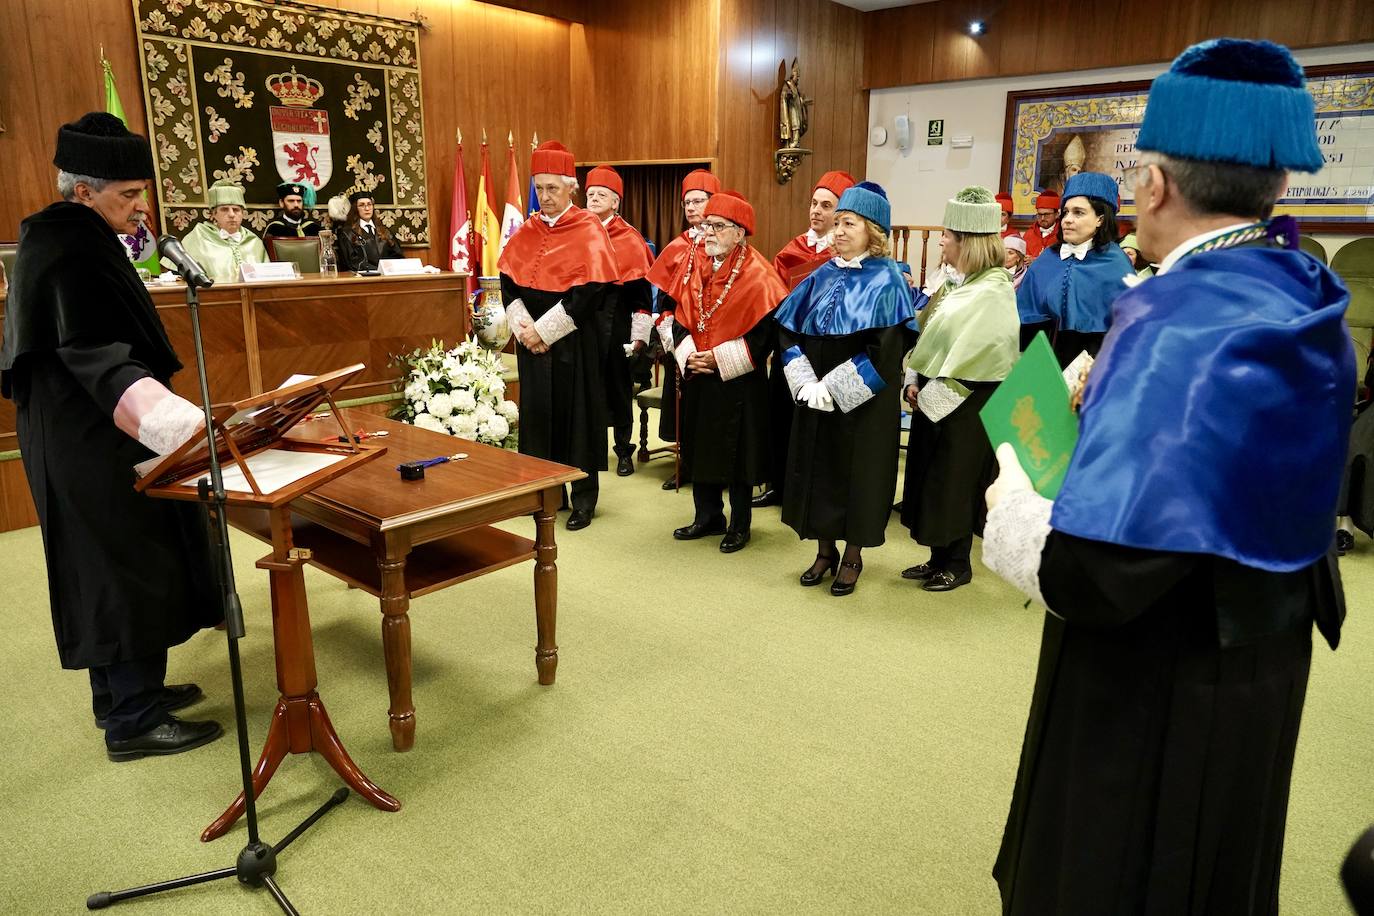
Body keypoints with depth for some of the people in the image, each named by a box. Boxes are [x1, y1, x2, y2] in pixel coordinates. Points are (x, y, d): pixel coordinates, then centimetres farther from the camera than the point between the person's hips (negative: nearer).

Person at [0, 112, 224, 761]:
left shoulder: (57, 239, 11)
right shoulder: (73, 258, -22)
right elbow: (101, 359, -32)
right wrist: (184, 420, -45)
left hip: (79, 440, 11)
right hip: (97, 448, -11)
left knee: (108, 569, 18)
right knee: (131, 568, -1)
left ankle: (123, 693, 32)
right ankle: (133, 722, 12)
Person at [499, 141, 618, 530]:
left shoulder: (589, 230, -7)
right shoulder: (526, 231, 9)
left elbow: (588, 291, -16)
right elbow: (508, 280, 7)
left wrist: (544, 330, -17)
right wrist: (523, 326, -9)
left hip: (574, 341, -5)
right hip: (531, 339, 5)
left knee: (577, 413, 1)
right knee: (537, 411, 9)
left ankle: (584, 498, 13)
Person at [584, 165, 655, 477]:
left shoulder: (630, 239, -3)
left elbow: (641, 291, -6)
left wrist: (640, 334, -11)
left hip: (614, 324, -3)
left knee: (617, 385, 6)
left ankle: (624, 450, 19)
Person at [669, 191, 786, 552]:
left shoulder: (757, 276, -12)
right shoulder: (698, 270, 9)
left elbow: (765, 329, -17)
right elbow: (681, 319, 11)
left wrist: (719, 358, -19)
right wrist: (687, 354, -7)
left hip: (738, 383, -6)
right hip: (697, 378, 6)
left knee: (736, 452, 3)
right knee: (701, 448, 13)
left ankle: (739, 525, 18)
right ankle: (708, 516, 29)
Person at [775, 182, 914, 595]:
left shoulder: (887, 281, -9)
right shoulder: (822, 276, 5)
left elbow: (885, 352, -17)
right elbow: (788, 332, 2)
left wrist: (834, 387, -19)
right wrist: (807, 383, -12)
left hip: (864, 403, -5)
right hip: (815, 399, 5)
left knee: (857, 473, 5)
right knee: (818, 470, 11)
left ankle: (853, 557, 22)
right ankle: (825, 550, 27)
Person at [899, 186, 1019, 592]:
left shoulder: (992, 291, -16)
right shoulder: (953, 280, 10)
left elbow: (966, 353, -20)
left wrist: (930, 390, -15)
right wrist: (916, 381, 1)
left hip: (966, 401, -8)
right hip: (934, 395, 8)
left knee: (954, 479, 2)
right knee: (930, 476, 12)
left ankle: (958, 565, 18)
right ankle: (939, 558, 25)